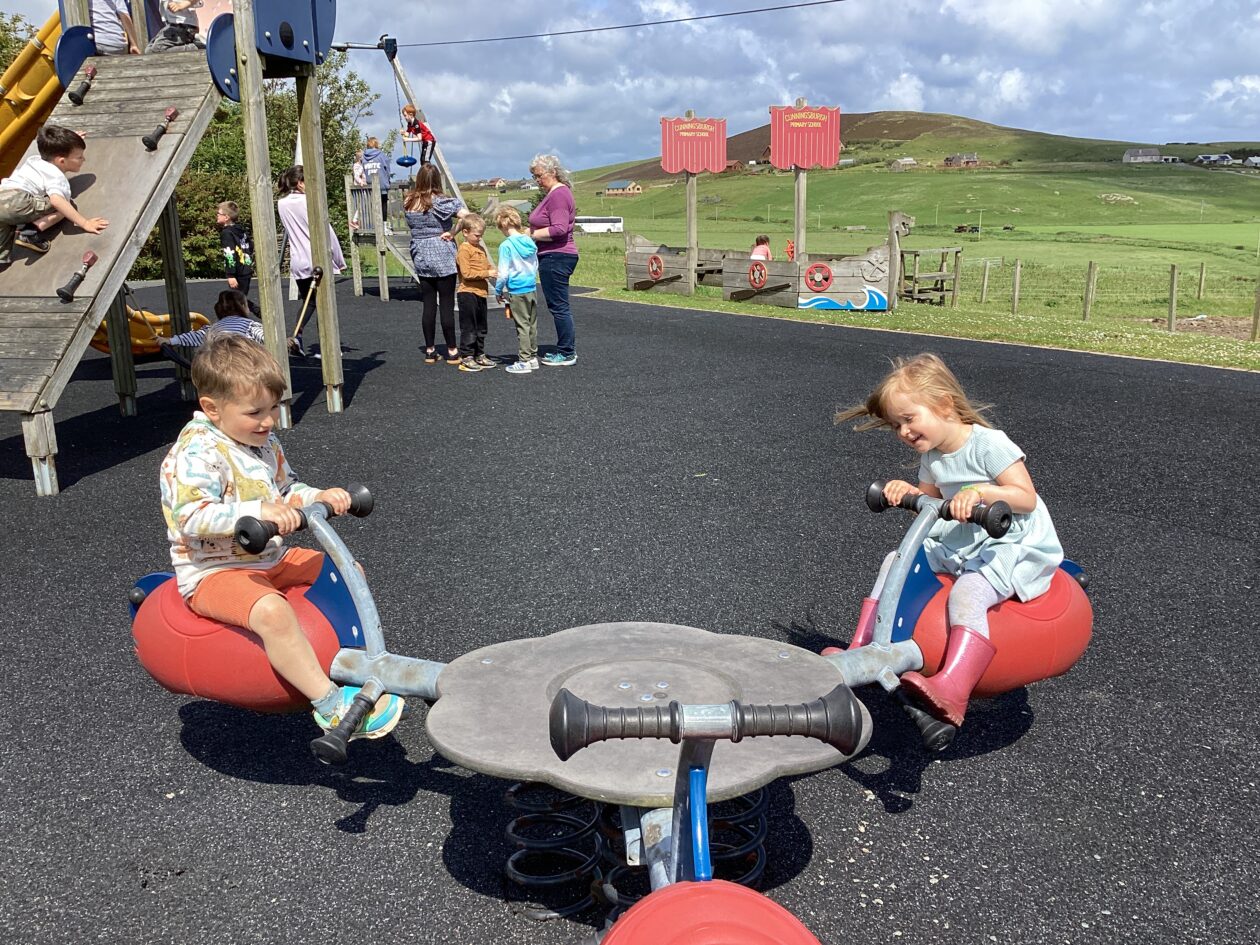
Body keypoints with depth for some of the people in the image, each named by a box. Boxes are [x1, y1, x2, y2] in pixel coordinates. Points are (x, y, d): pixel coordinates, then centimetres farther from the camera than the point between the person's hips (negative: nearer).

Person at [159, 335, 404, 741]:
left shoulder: (264, 442, 9)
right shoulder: (196, 452, -20)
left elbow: (287, 491, 21)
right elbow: (192, 517, -32)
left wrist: (318, 497, 0)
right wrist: (257, 512, -43)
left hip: (269, 559, 9)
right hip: (214, 571, -9)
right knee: (271, 611, -38)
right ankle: (330, 705, -31)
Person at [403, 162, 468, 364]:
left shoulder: (408, 203, 3)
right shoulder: (442, 202, -10)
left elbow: (411, 226, 8)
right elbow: (466, 216, -19)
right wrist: (452, 233, -9)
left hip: (420, 257, 4)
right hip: (443, 258, -4)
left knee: (428, 304, 9)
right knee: (446, 304, 1)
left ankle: (430, 351, 13)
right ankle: (452, 351, 5)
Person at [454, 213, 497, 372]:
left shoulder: (480, 248, 16)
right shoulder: (464, 250, -11)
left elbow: (487, 266, 23)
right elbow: (467, 273, -19)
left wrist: (494, 271, 1)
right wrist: (487, 273, -21)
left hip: (480, 293, 9)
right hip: (468, 293, -9)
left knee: (481, 327, 15)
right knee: (469, 328, -4)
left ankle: (479, 355, 24)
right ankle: (466, 358, 1)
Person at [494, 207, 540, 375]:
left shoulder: (506, 245, -14)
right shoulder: (530, 242, 5)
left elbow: (503, 273, -13)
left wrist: (498, 291, 0)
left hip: (517, 292, -6)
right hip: (532, 289, 6)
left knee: (522, 326, -1)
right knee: (532, 325, 13)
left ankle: (524, 361, 3)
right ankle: (533, 357, 22)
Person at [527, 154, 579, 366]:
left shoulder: (558, 194, -15)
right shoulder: (554, 193, 19)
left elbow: (559, 229, -23)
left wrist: (532, 235, -16)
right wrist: (530, 231, 10)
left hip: (556, 258, -11)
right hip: (555, 257, 11)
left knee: (558, 305, -6)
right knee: (560, 305, 15)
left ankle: (566, 353, 0)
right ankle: (568, 349, 22)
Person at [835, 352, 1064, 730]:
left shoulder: (988, 444, -17)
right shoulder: (932, 456, 7)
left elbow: (1026, 498, -22)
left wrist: (981, 491, -37)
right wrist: (909, 491, -6)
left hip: (1013, 548, -9)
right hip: (959, 545, 9)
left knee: (966, 594, -34)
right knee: (895, 563, -3)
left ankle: (951, 691, -44)